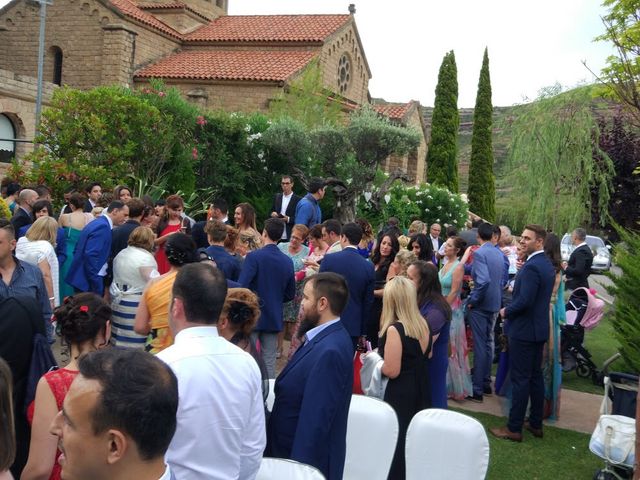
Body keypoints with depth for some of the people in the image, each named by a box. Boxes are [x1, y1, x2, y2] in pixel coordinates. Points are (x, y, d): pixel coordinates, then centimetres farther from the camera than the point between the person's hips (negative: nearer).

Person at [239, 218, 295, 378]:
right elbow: (290, 294, 9)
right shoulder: (287, 261, 1)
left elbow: (241, 287, -19)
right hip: (274, 318, 4)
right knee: (269, 362, 10)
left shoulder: (254, 256, -14)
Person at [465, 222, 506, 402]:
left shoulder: (479, 253, -17)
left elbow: (484, 281, -27)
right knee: (488, 343, 16)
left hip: (480, 305, -8)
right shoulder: (499, 253, 7)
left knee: (479, 346, -4)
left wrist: (472, 300, -16)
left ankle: (477, 389, 1)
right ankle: (486, 383, 26)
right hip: (495, 304, 8)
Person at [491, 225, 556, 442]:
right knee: (536, 376, 16)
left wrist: (506, 311, -10)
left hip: (524, 330, -10)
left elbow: (524, 301, -26)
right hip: (539, 328, 10)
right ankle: (536, 424, 26)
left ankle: (514, 428, 6)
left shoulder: (531, 267, -22)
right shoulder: (547, 264, 9)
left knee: (520, 379, -2)